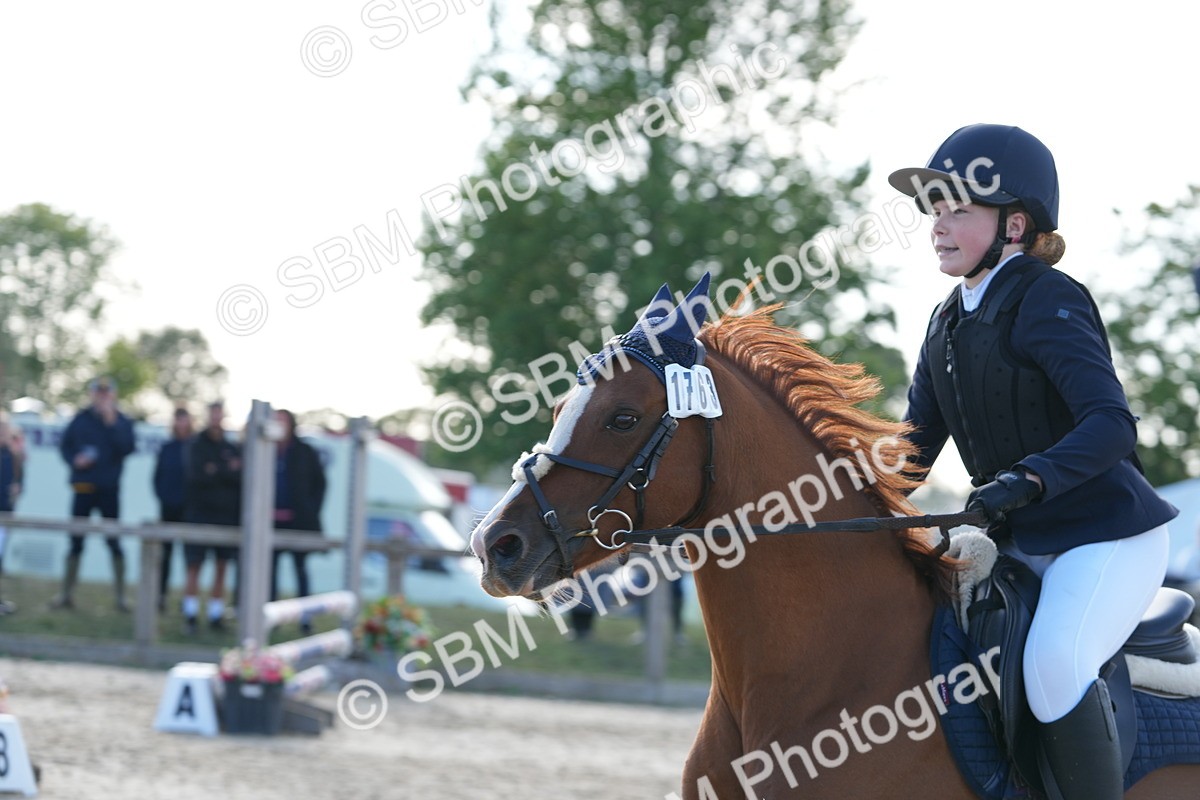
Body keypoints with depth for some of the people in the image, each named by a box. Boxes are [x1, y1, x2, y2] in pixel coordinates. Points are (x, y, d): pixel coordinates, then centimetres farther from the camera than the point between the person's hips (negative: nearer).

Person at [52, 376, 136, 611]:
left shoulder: (122, 422, -1)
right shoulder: (81, 420, 5)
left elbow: (127, 447, -16)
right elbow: (65, 445, 10)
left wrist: (111, 422, -20)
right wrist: (74, 460, -9)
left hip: (109, 490, -2)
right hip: (83, 487, 2)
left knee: (113, 542, 0)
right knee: (76, 541, 5)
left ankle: (120, 596, 6)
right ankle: (67, 593, 12)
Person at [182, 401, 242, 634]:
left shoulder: (233, 449, 9)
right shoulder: (197, 445, 1)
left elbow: (241, 478, -3)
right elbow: (196, 476, -12)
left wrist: (216, 471, -14)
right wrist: (229, 472, -11)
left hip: (227, 516, 3)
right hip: (200, 512, -3)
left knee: (221, 567, 4)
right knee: (194, 565, -5)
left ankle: (216, 615, 8)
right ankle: (191, 615, -2)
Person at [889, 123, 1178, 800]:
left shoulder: (1047, 302, -16)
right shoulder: (948, 324, 11)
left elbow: (1112, 424, -27)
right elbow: (916, 446, 14)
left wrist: (1029, 478, -42)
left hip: (1108, 536, -9)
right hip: (1021, 543, 9)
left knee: (1054, 662, -32)